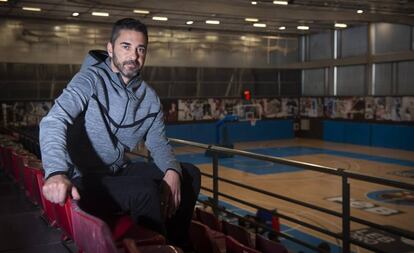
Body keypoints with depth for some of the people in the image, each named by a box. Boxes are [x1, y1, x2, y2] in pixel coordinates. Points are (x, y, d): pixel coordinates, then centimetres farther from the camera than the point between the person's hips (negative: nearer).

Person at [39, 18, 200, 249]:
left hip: (120, 172, 7)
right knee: (144, 189, -32)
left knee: (190, 174, 3)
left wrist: (172, 171, -18)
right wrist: (56, 173, -47)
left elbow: (158, 143, 6)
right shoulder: (91, 79, -15)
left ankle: (176, 245, 17)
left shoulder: (149, 97, 5)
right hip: (84, 180, -7)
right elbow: (54, 121, -29)